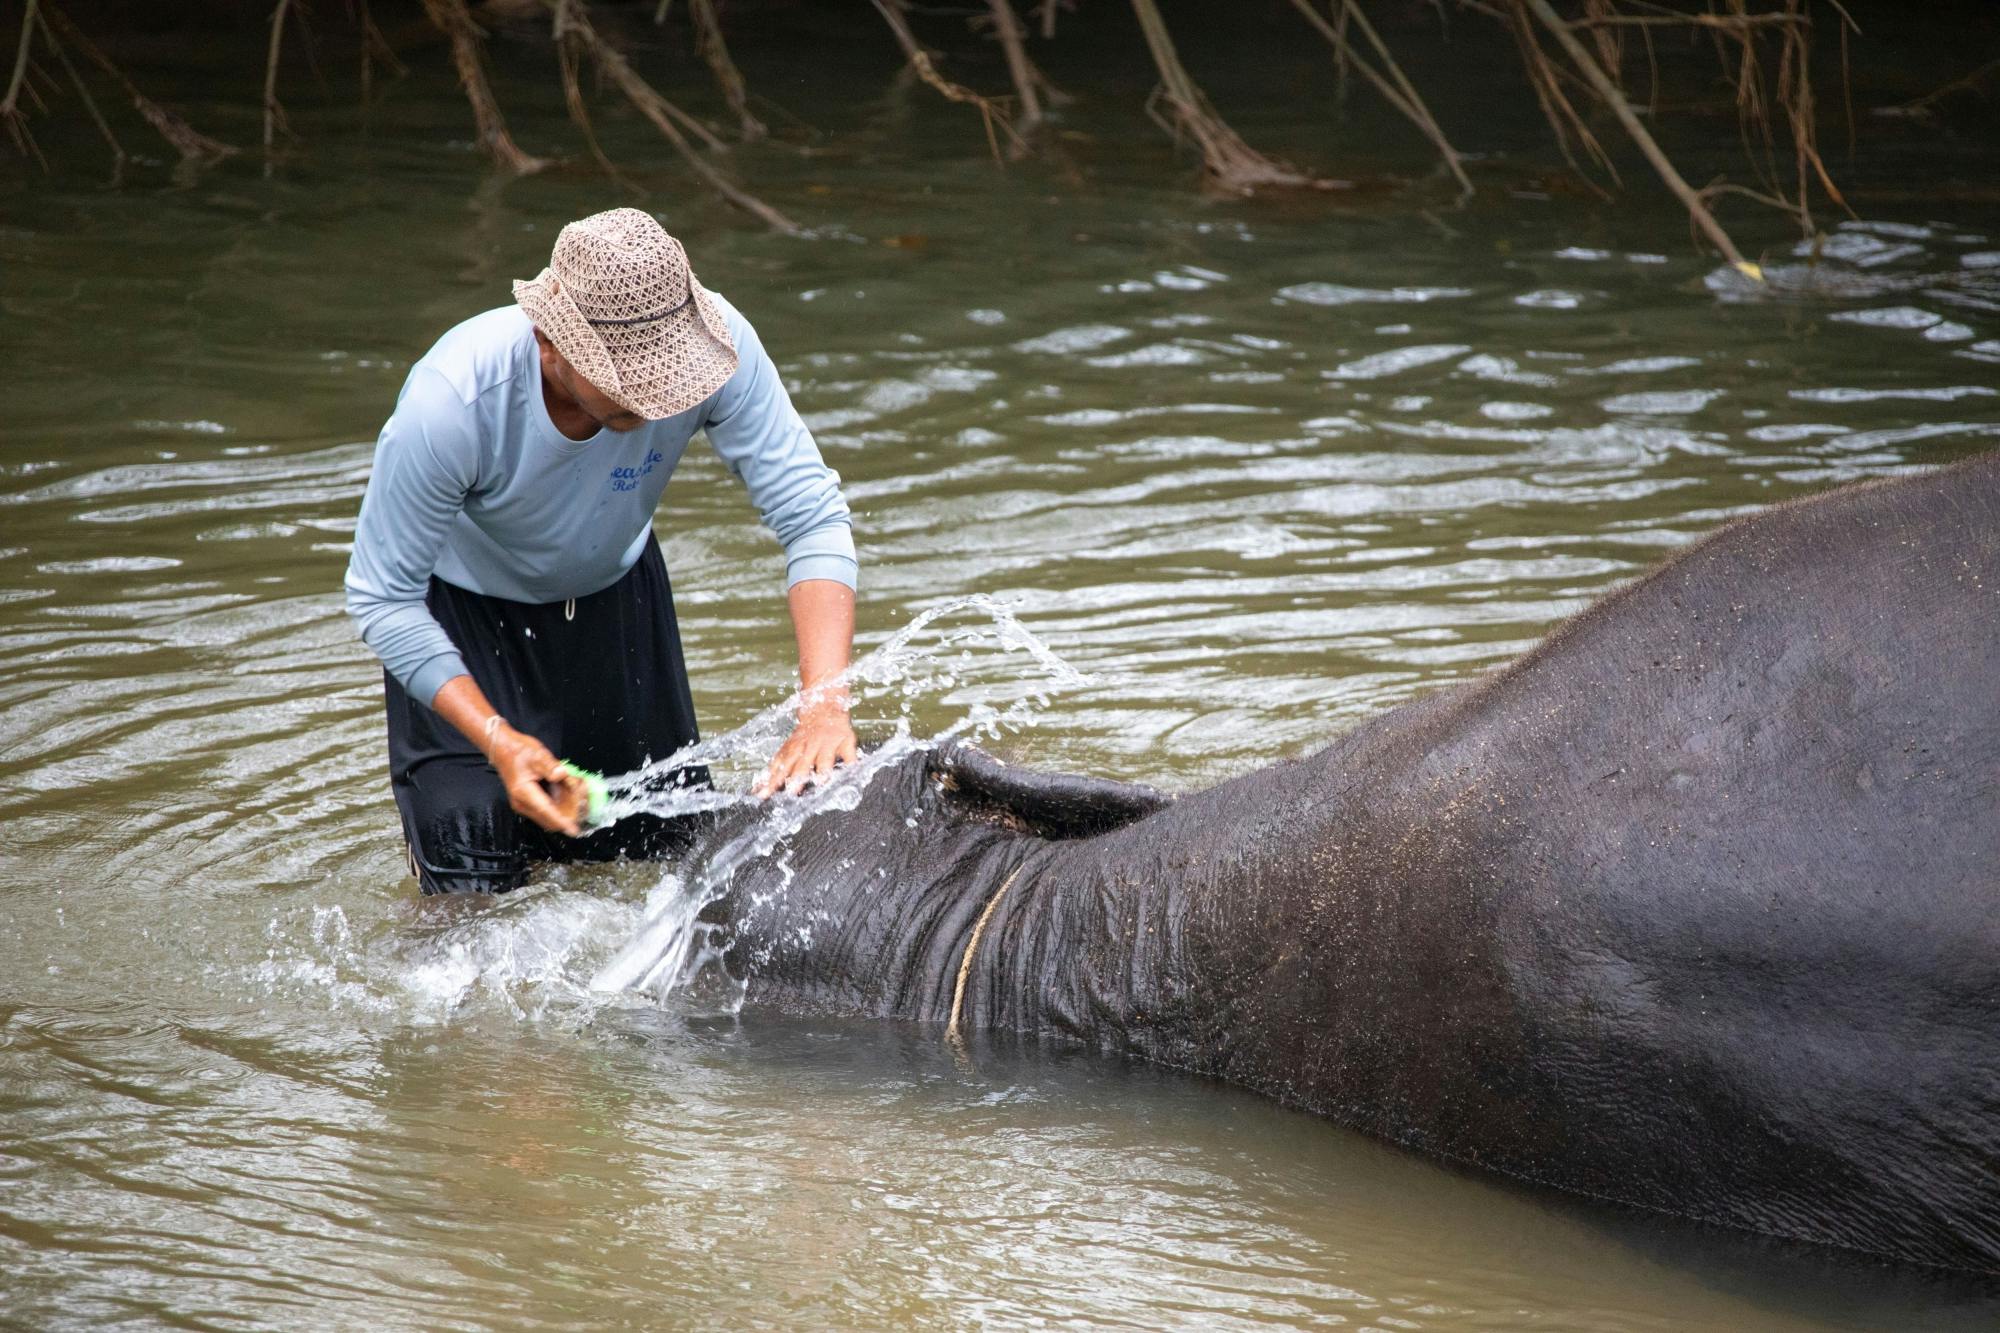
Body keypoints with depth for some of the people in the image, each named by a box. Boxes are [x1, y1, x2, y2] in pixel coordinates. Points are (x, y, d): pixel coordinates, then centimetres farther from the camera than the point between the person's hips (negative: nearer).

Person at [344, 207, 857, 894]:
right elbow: (383, 598, -27)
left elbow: (812, 517, -29)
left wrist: (824, 704, -43)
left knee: (678, 851, 9)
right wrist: (498, 741, -38)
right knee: (476, 881, -11)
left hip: (614, 586, 3)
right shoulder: (450, 403, -39)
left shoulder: (715, 343, -34)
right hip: (464, 605, -3)